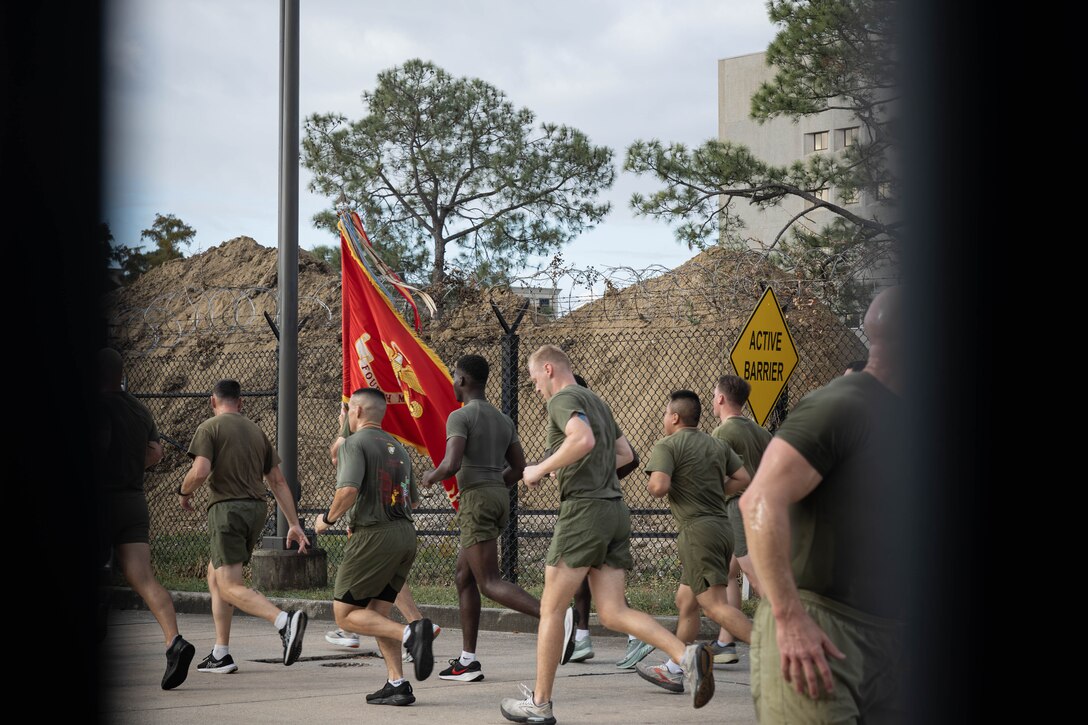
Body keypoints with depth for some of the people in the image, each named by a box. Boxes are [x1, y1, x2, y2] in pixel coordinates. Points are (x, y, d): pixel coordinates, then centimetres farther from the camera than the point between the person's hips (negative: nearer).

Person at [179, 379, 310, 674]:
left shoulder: (209, 428, -1)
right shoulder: (256, 431, 17)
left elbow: (200, 472, -15)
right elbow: (278, 481, 14)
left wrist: (183, 492, 6)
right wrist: (294, 524, 15)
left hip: (227, 508, -7)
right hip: (256, 508, 7)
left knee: (229, 586, -11)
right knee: (215, 575, 19)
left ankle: (285, 621, -34)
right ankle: (220, 655, 18)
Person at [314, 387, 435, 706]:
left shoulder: (355, 443, -7)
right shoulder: (398, 447, 17)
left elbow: (349, 490, -21)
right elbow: (412, 497, 22)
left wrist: (328, 518, -5)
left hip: (374, 536, -8)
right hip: (406, 534, 8)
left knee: (345, 614, 0)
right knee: (376, 613, 14)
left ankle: (410, 633, -19)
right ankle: (397, 684, 4)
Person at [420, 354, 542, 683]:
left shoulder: (460, 416, -10)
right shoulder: (503, 419, 16)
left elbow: (451, 464, -21)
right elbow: (519, 468, 16)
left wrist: (431, 477, 0)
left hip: (476, 499, -9)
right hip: (500, 498, 9)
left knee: (490, 582, -11)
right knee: (464, 576, 15)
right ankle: (468, 661, 13)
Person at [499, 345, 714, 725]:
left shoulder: (563, 399, -6)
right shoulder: (597, 402, 22)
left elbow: (583, 439, -25)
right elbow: (624, 454, 29)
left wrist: (540, 470, -14)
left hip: (584, 509, -8)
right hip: (615, 510, 8)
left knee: (551, 608, 2)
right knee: (613, 613, 2)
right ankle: (687, 655, -18)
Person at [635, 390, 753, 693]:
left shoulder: (666, 446, -6)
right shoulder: (718, 445, 15)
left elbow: (659, 486, -18)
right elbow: (743, 479, 11)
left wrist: (650, 487, 4)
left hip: (698, 530, -8)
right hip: (722, 525, 8)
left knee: (715, 605, -13)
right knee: (685, 601, 17)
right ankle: (674, 670, 22)